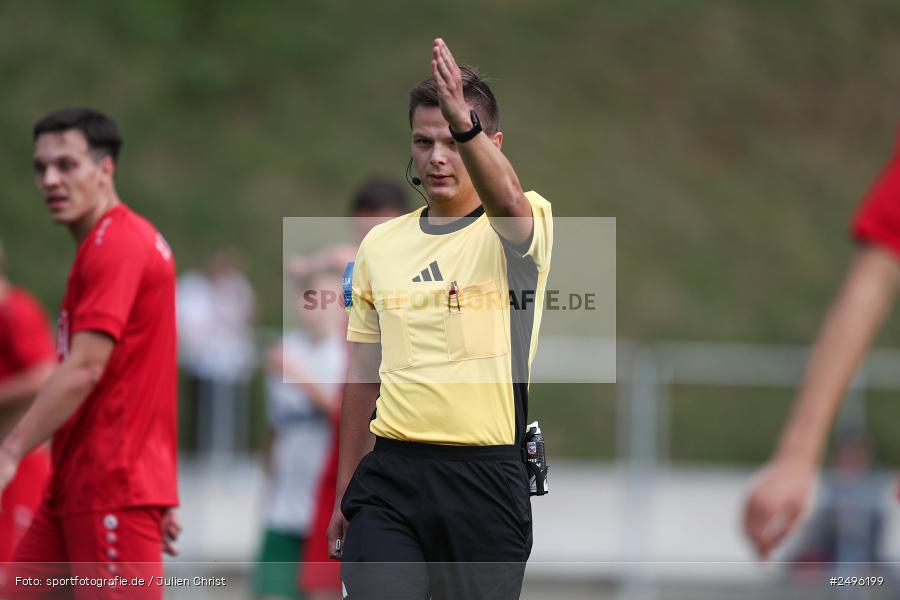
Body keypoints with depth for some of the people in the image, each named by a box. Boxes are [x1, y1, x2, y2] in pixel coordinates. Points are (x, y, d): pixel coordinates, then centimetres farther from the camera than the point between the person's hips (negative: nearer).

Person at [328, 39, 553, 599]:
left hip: (486, 478, -3)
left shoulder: (517, 231, -2)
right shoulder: (380, 244, 13)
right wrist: (346, 492, 16)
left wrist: (464, 123, -47)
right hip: (390, 474, 3)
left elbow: (506, 199, -29)